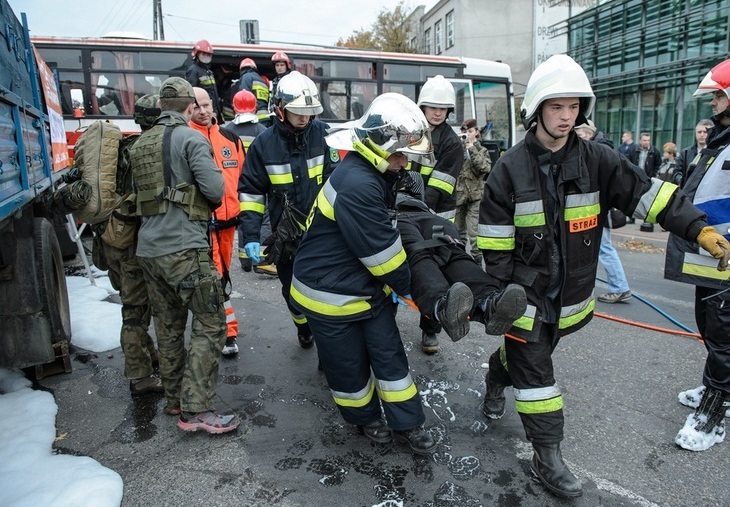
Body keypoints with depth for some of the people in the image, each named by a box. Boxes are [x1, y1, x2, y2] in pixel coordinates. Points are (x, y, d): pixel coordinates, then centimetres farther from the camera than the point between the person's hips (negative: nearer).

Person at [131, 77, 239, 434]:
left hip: (148, 250, 8)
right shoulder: (190, 138, -6)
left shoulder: (139, 145, 16)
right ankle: (195, 409, -3)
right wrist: (207, 204, 7)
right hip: (184, 247, -8)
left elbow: (141, 191, 15)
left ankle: (174, 399, 27)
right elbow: (215, 190, -14)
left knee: (168, 326, 16)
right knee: (210, 325, -2)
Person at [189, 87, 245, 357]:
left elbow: (241, 174, 19)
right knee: (217, 276, -7)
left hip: (227, 218, 6)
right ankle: (228, 332, 4)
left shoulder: (229, 136, 13)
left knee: (222, 272, 17)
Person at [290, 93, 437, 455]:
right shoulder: (357, 185, -30)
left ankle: (406, 424, 29)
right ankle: (365, 417, 39)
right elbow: (381, 249, -25)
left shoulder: (378, 174, 3)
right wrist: (406, 286, -8)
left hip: (369, 286, 9)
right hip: (330, 294, -9)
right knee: (350, 364, 13)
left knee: (389, 353, 14)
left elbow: (388, 232, 14)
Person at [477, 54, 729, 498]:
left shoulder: (597, 160, -4)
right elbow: (495, 241, -9)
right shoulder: (511, 168, -12)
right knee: (535, 372, 3)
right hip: (526, 294, -3)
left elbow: (647, 192, -7)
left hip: (568, 294, 4)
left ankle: (496, 381, 55)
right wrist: (503, 293, -9)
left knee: (527, 353, 23)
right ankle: (548, 458, 17)